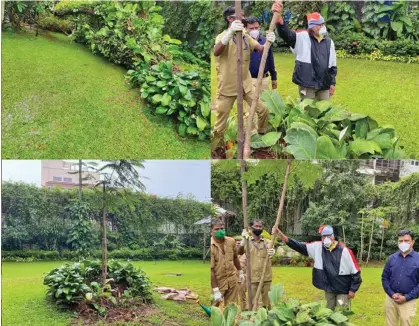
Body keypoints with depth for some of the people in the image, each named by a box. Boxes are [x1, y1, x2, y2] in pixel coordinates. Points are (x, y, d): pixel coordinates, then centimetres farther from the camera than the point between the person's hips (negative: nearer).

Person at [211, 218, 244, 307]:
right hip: (218, 281, -5)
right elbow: (211, 270, -20)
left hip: (232, 280, 5)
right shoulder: (211, 246, -20)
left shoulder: (231, 241, -3)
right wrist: (215, 290, -21)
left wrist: (240, 272, 24)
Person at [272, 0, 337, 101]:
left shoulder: (329, 42, 11)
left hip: (324, 84, 5)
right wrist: (279, 17, -40)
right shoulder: (302, 38, -3)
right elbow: (286, 33, -22)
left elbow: (333, 65, 16)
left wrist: (332, 83, 9)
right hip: (307, 84, -4)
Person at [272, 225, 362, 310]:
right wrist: (280, 234, -21)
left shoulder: (344, 251, -19)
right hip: (328, 289, 5)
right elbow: (298, 246, -10)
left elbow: (355, 271, -12)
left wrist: (353, 290, -9)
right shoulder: (318, 247, -7)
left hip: (343, 290, -4)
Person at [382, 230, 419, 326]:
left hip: (408, 301, -3)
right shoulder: (392, 258, 4)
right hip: (391, 298, 3)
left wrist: (406, 297, -12)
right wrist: (392, 294, -6)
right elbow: (385, 278, 8)